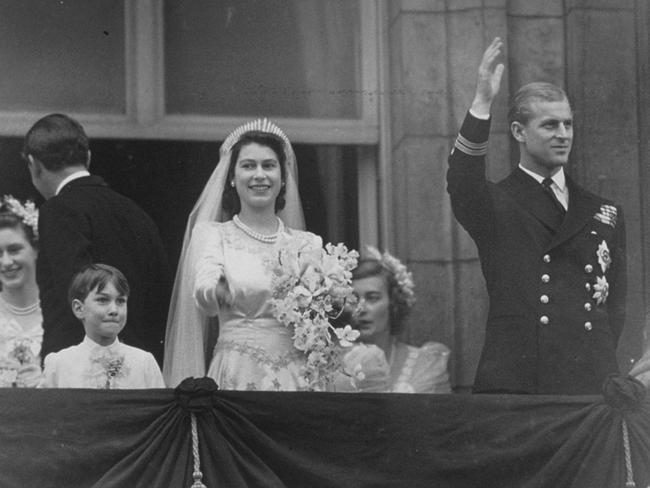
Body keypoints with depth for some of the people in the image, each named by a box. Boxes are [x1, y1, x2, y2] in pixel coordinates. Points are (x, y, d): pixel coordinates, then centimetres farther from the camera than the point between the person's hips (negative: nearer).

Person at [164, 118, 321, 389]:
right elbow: (201, 293, -10)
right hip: (238, 375, -2)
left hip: (297, 376, 2)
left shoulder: (308, 243, 14)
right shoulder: (211, 234, 7)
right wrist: (219, 292, -32)